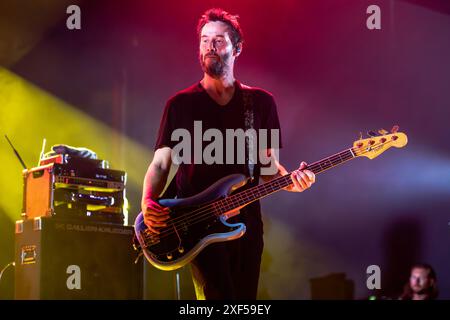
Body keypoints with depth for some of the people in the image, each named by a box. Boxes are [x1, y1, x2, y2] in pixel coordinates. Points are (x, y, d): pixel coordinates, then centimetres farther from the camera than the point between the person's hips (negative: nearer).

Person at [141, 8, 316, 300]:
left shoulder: (261, 102, 9)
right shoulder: (181, 104, 4)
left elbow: (268, 164, 10)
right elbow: (160, 163, 1)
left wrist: (290, 181, -12)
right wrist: (148, 203, -18)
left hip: (246, 223, 3)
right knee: (217, 295, -17)